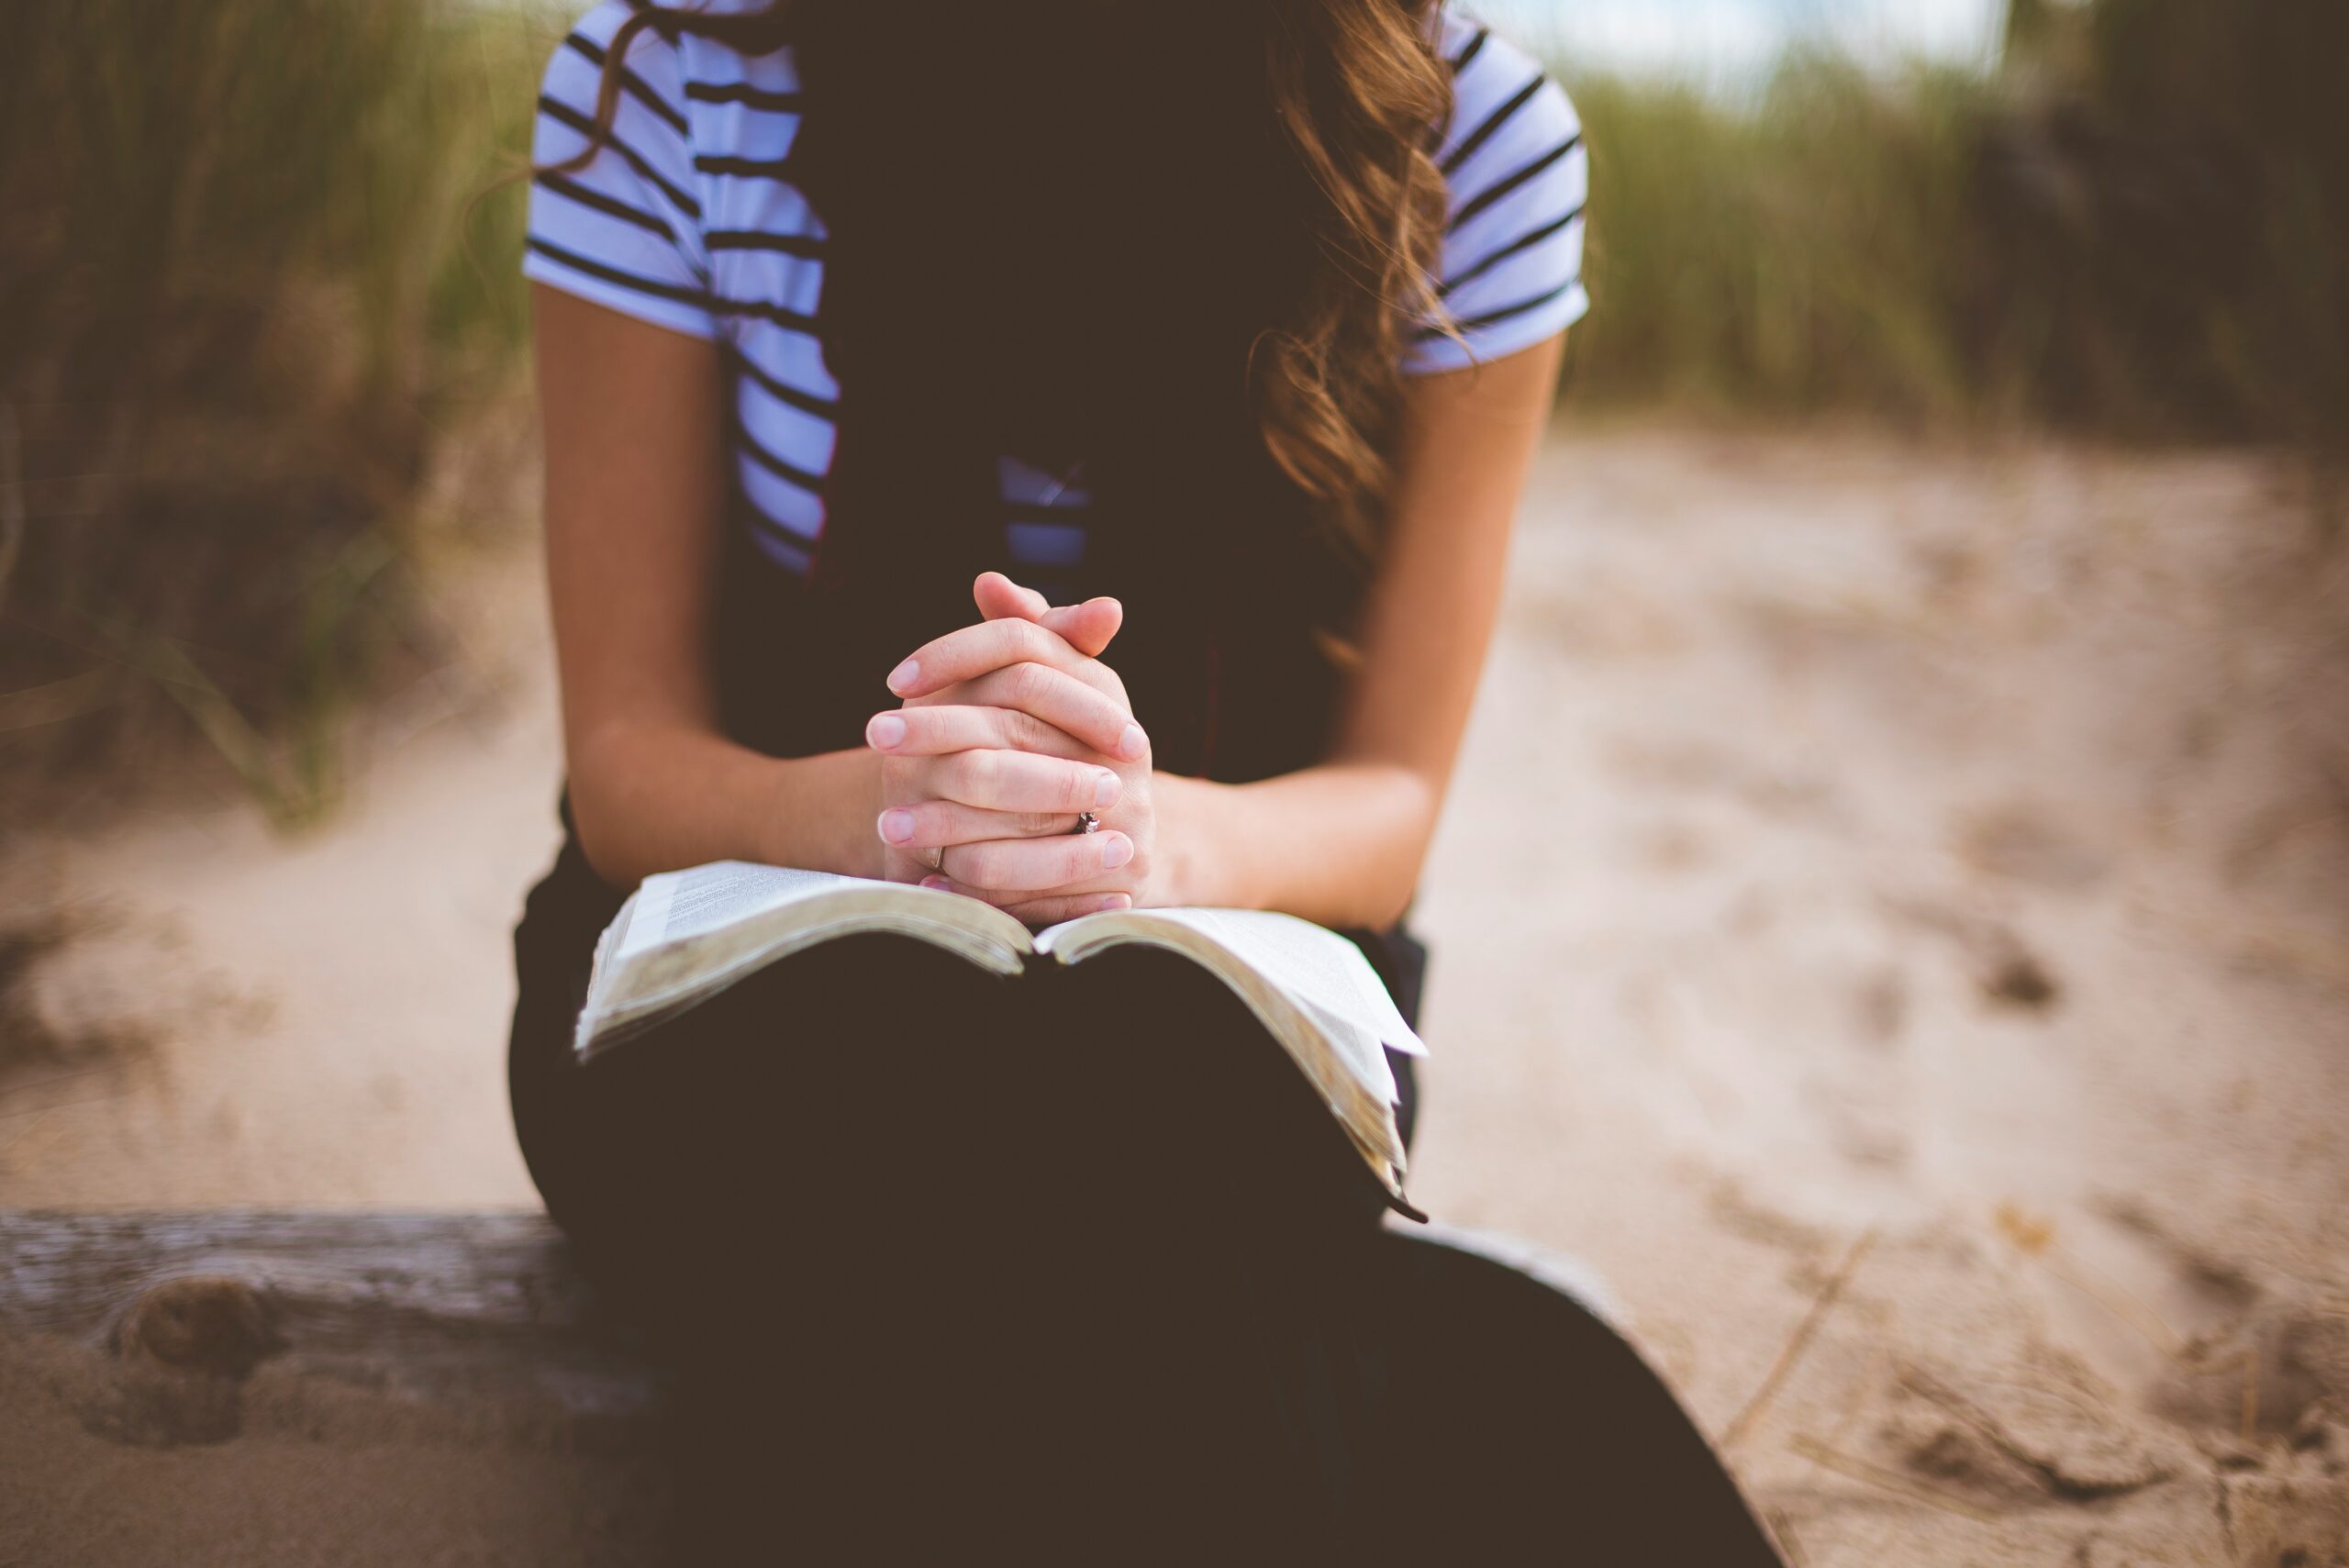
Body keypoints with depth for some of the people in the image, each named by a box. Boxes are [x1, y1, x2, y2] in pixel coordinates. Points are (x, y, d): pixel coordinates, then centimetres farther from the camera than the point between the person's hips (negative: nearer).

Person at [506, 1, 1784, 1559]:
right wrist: (895, 808, -33)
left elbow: (1388, 802, -7)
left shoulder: (1476, 135, -10)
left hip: (1209, 982, 0)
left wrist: (1147, 828, -31)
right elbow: (625, 760, -9)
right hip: (759, 940, 1)